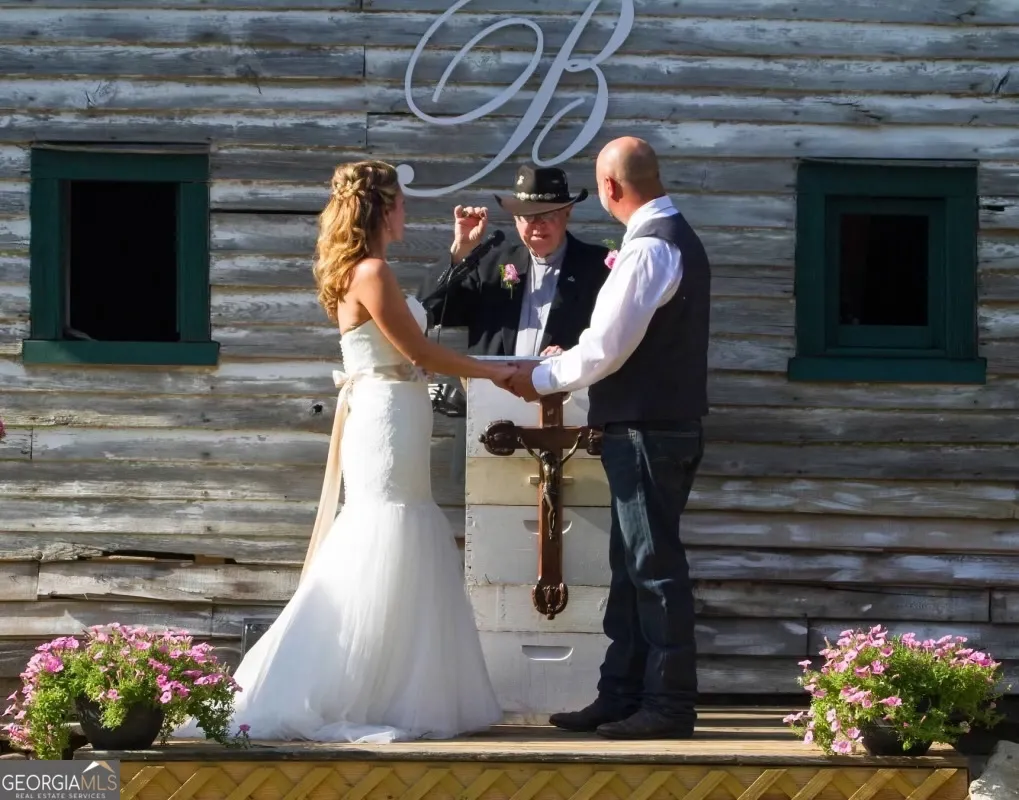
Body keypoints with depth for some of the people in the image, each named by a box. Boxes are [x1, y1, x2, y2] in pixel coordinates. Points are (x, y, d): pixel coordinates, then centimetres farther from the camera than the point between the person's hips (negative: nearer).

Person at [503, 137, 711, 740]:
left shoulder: (649, 248, -17)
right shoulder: (677, 237, 16)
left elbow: (607, 346, -19)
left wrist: (542, 379, -5)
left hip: (647, 430, -10)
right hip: (665, 423, 10)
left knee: (655, 567, -5)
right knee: (633, 566, 12)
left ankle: (670, 706, -1)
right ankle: (621, 697, 17)